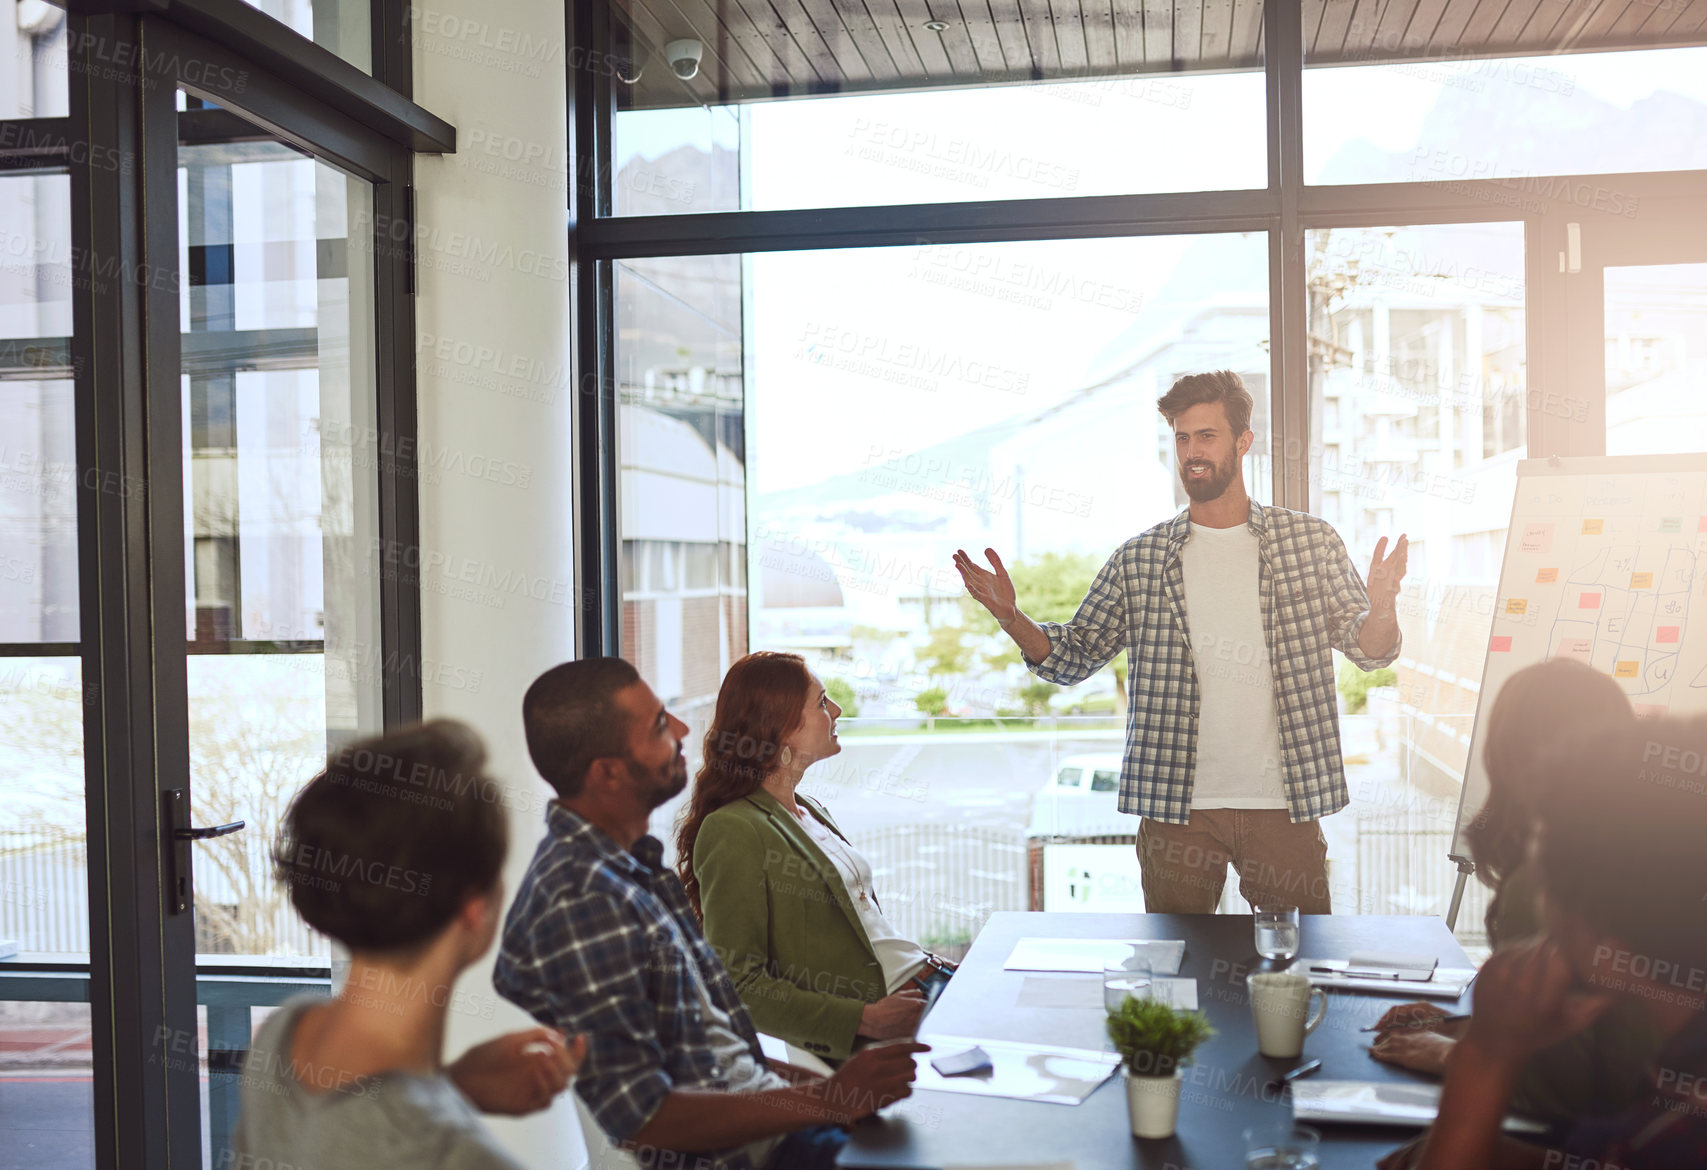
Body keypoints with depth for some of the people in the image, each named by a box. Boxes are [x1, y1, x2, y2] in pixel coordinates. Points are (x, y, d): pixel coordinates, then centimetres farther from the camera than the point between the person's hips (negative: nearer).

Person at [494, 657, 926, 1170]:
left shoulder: (634, 865, 10)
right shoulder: (581, 901, -21)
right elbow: (640, 1116, -23)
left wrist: (806, 1081, 7)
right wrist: (826, 1099, -19)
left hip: (762, 1103, 9)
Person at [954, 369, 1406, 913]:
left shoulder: (1310, 540, 5)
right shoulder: (1138, 559, 5)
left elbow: (1367, 649, 4)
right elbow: (1072, 656, 8)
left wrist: (1381, 608, -19)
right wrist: (1011, 617, -10)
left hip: (1284, 805, 0)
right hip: (1175, 807, 0)